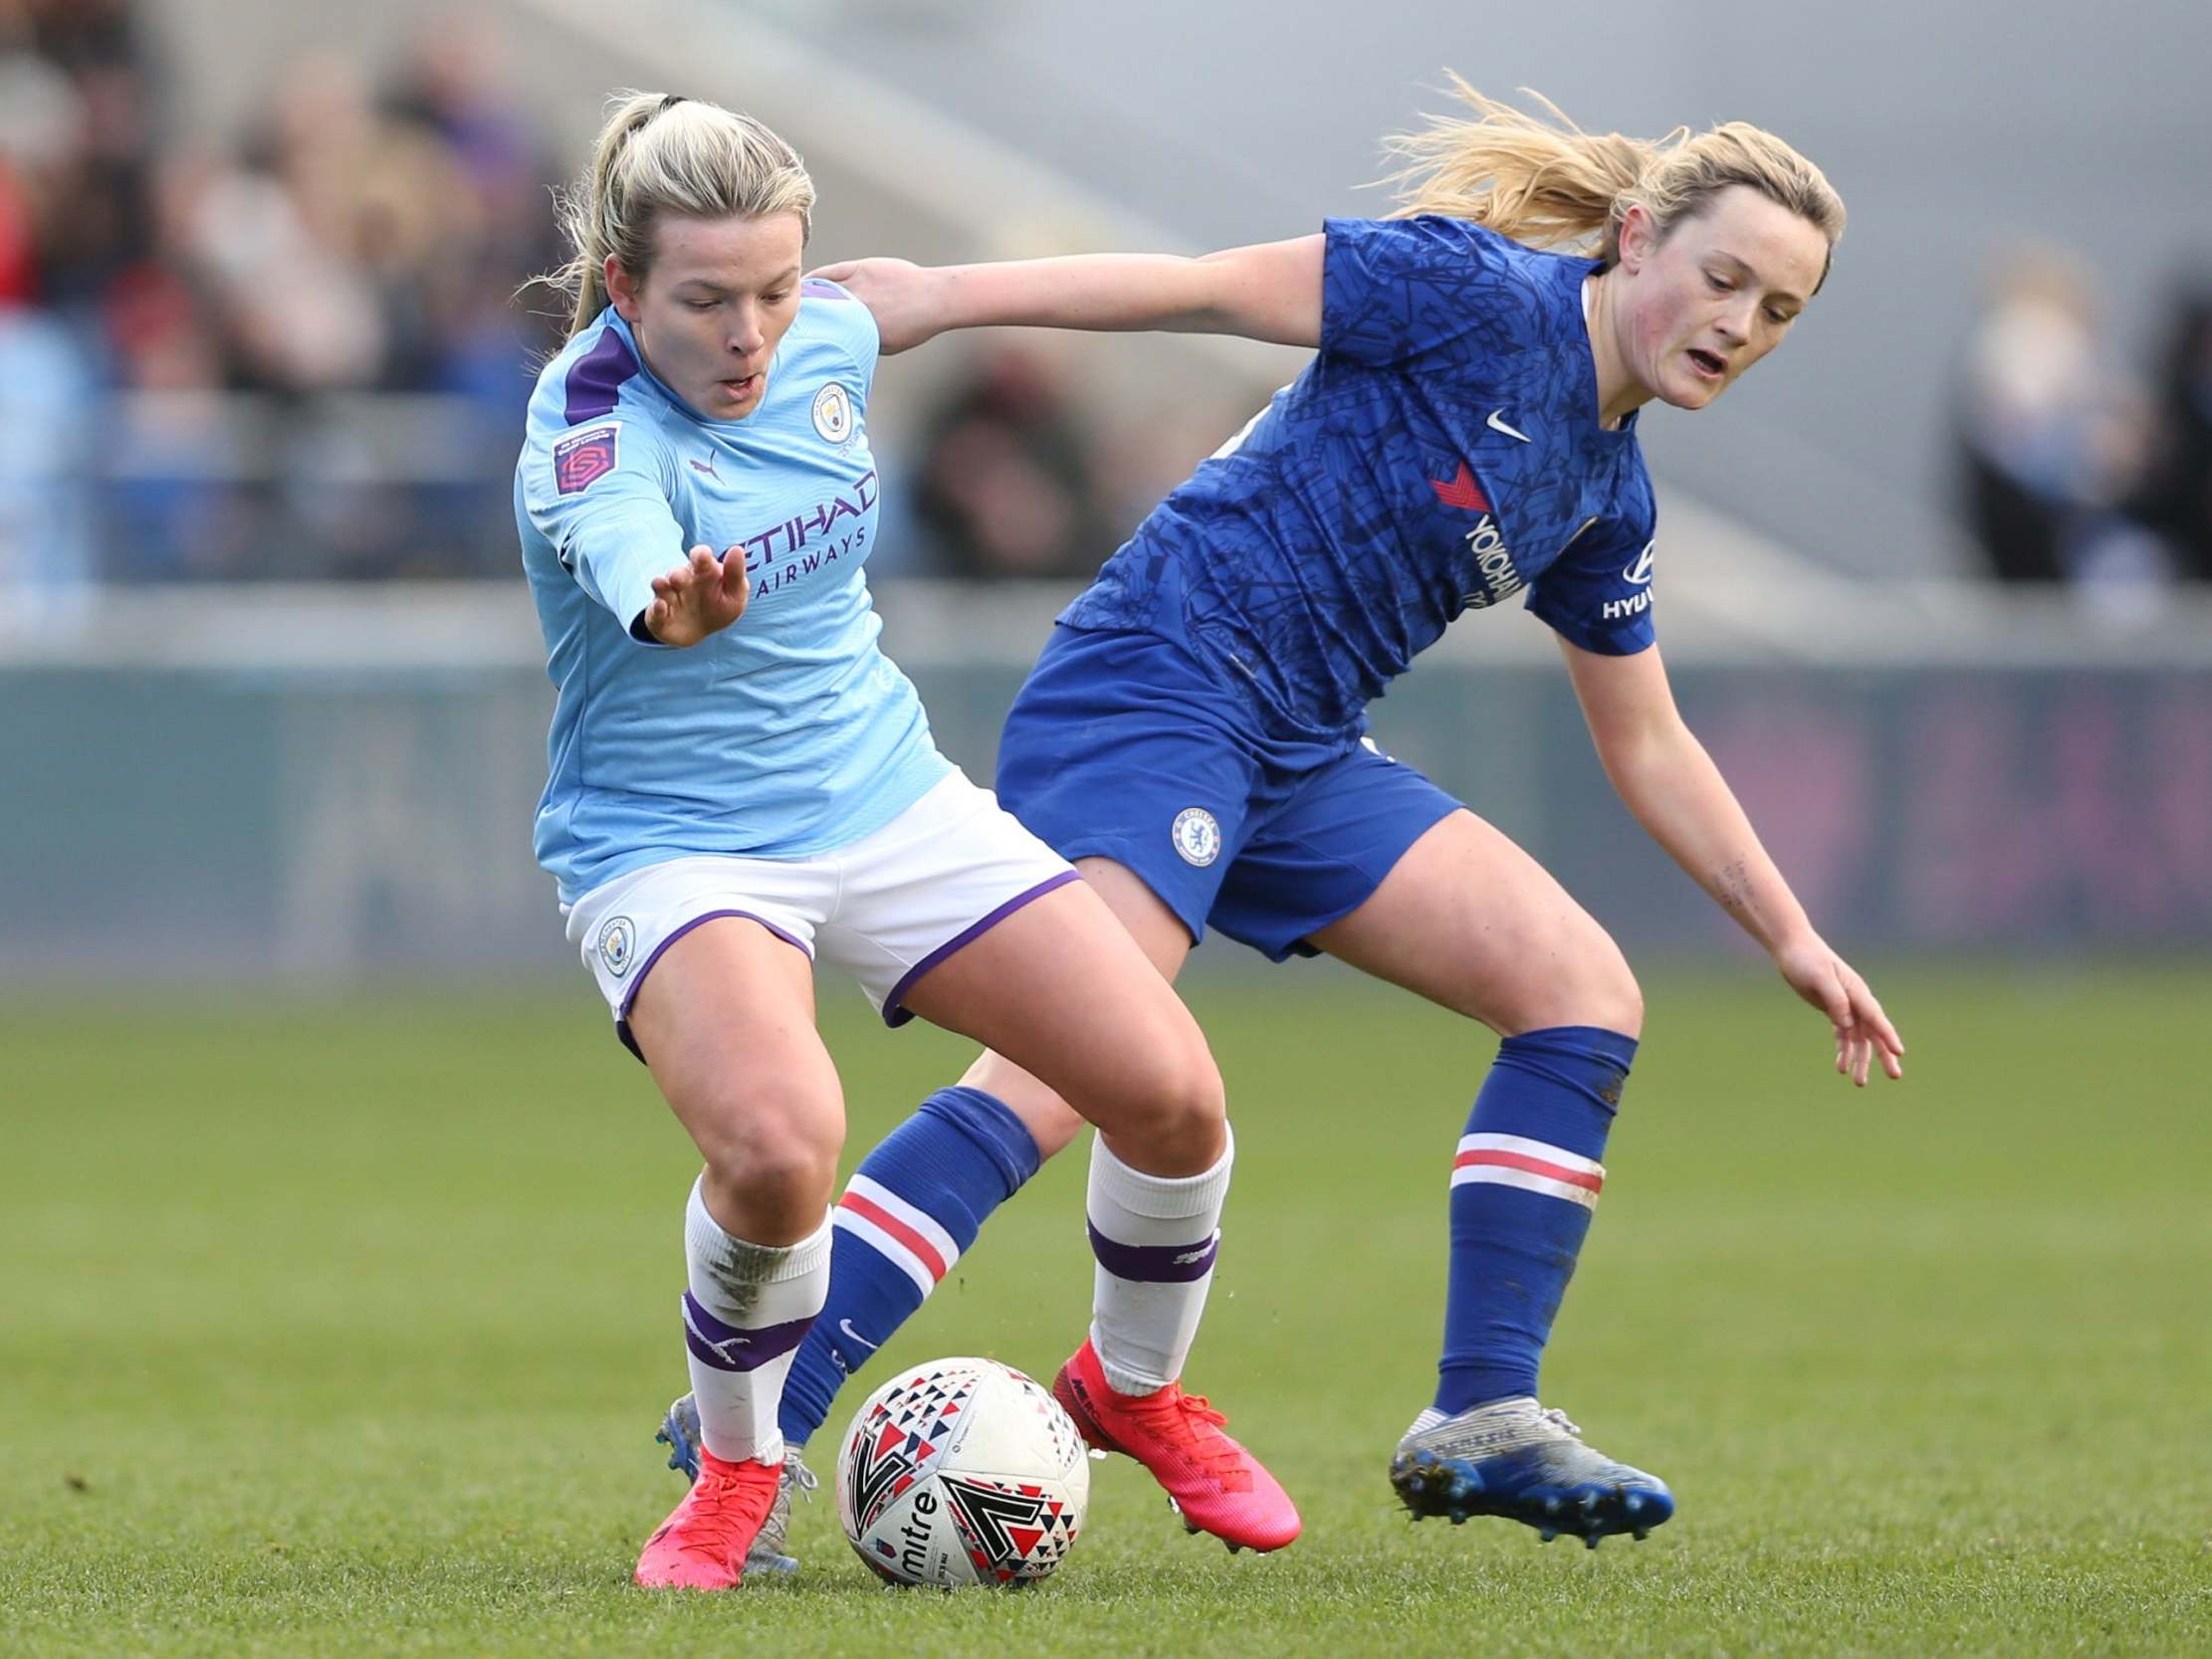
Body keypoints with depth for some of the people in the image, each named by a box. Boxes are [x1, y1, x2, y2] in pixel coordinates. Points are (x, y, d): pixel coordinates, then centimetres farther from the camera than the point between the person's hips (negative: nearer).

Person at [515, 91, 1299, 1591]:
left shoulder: (833, 339, -5)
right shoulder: (590, 428, -25)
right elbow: (629, 562, -48)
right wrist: (682, 606, -70)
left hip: (887, 796, 6)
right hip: (671, 846, -6)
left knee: (1171, 1097, -7)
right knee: (777, 1141, -34)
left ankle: (1138, 1385, 25)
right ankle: (736, 1471, -4)